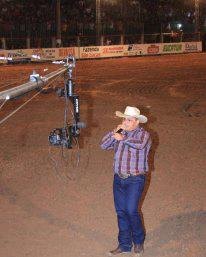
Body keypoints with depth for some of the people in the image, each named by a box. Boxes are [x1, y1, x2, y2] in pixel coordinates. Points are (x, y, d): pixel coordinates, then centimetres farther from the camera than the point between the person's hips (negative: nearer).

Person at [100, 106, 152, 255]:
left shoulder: (144, 134, -6)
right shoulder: (120, 133, 11)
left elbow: (140, 144, -29)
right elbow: (104, 145, 4)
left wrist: (123, 138, -20)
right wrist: (114, 133, -8)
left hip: (135, 179, -6)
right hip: (119, 178, 6)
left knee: (131, 211, -11)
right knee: (121, 211, 8)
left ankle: (138, 241, 13)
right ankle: (124, 245, 20)